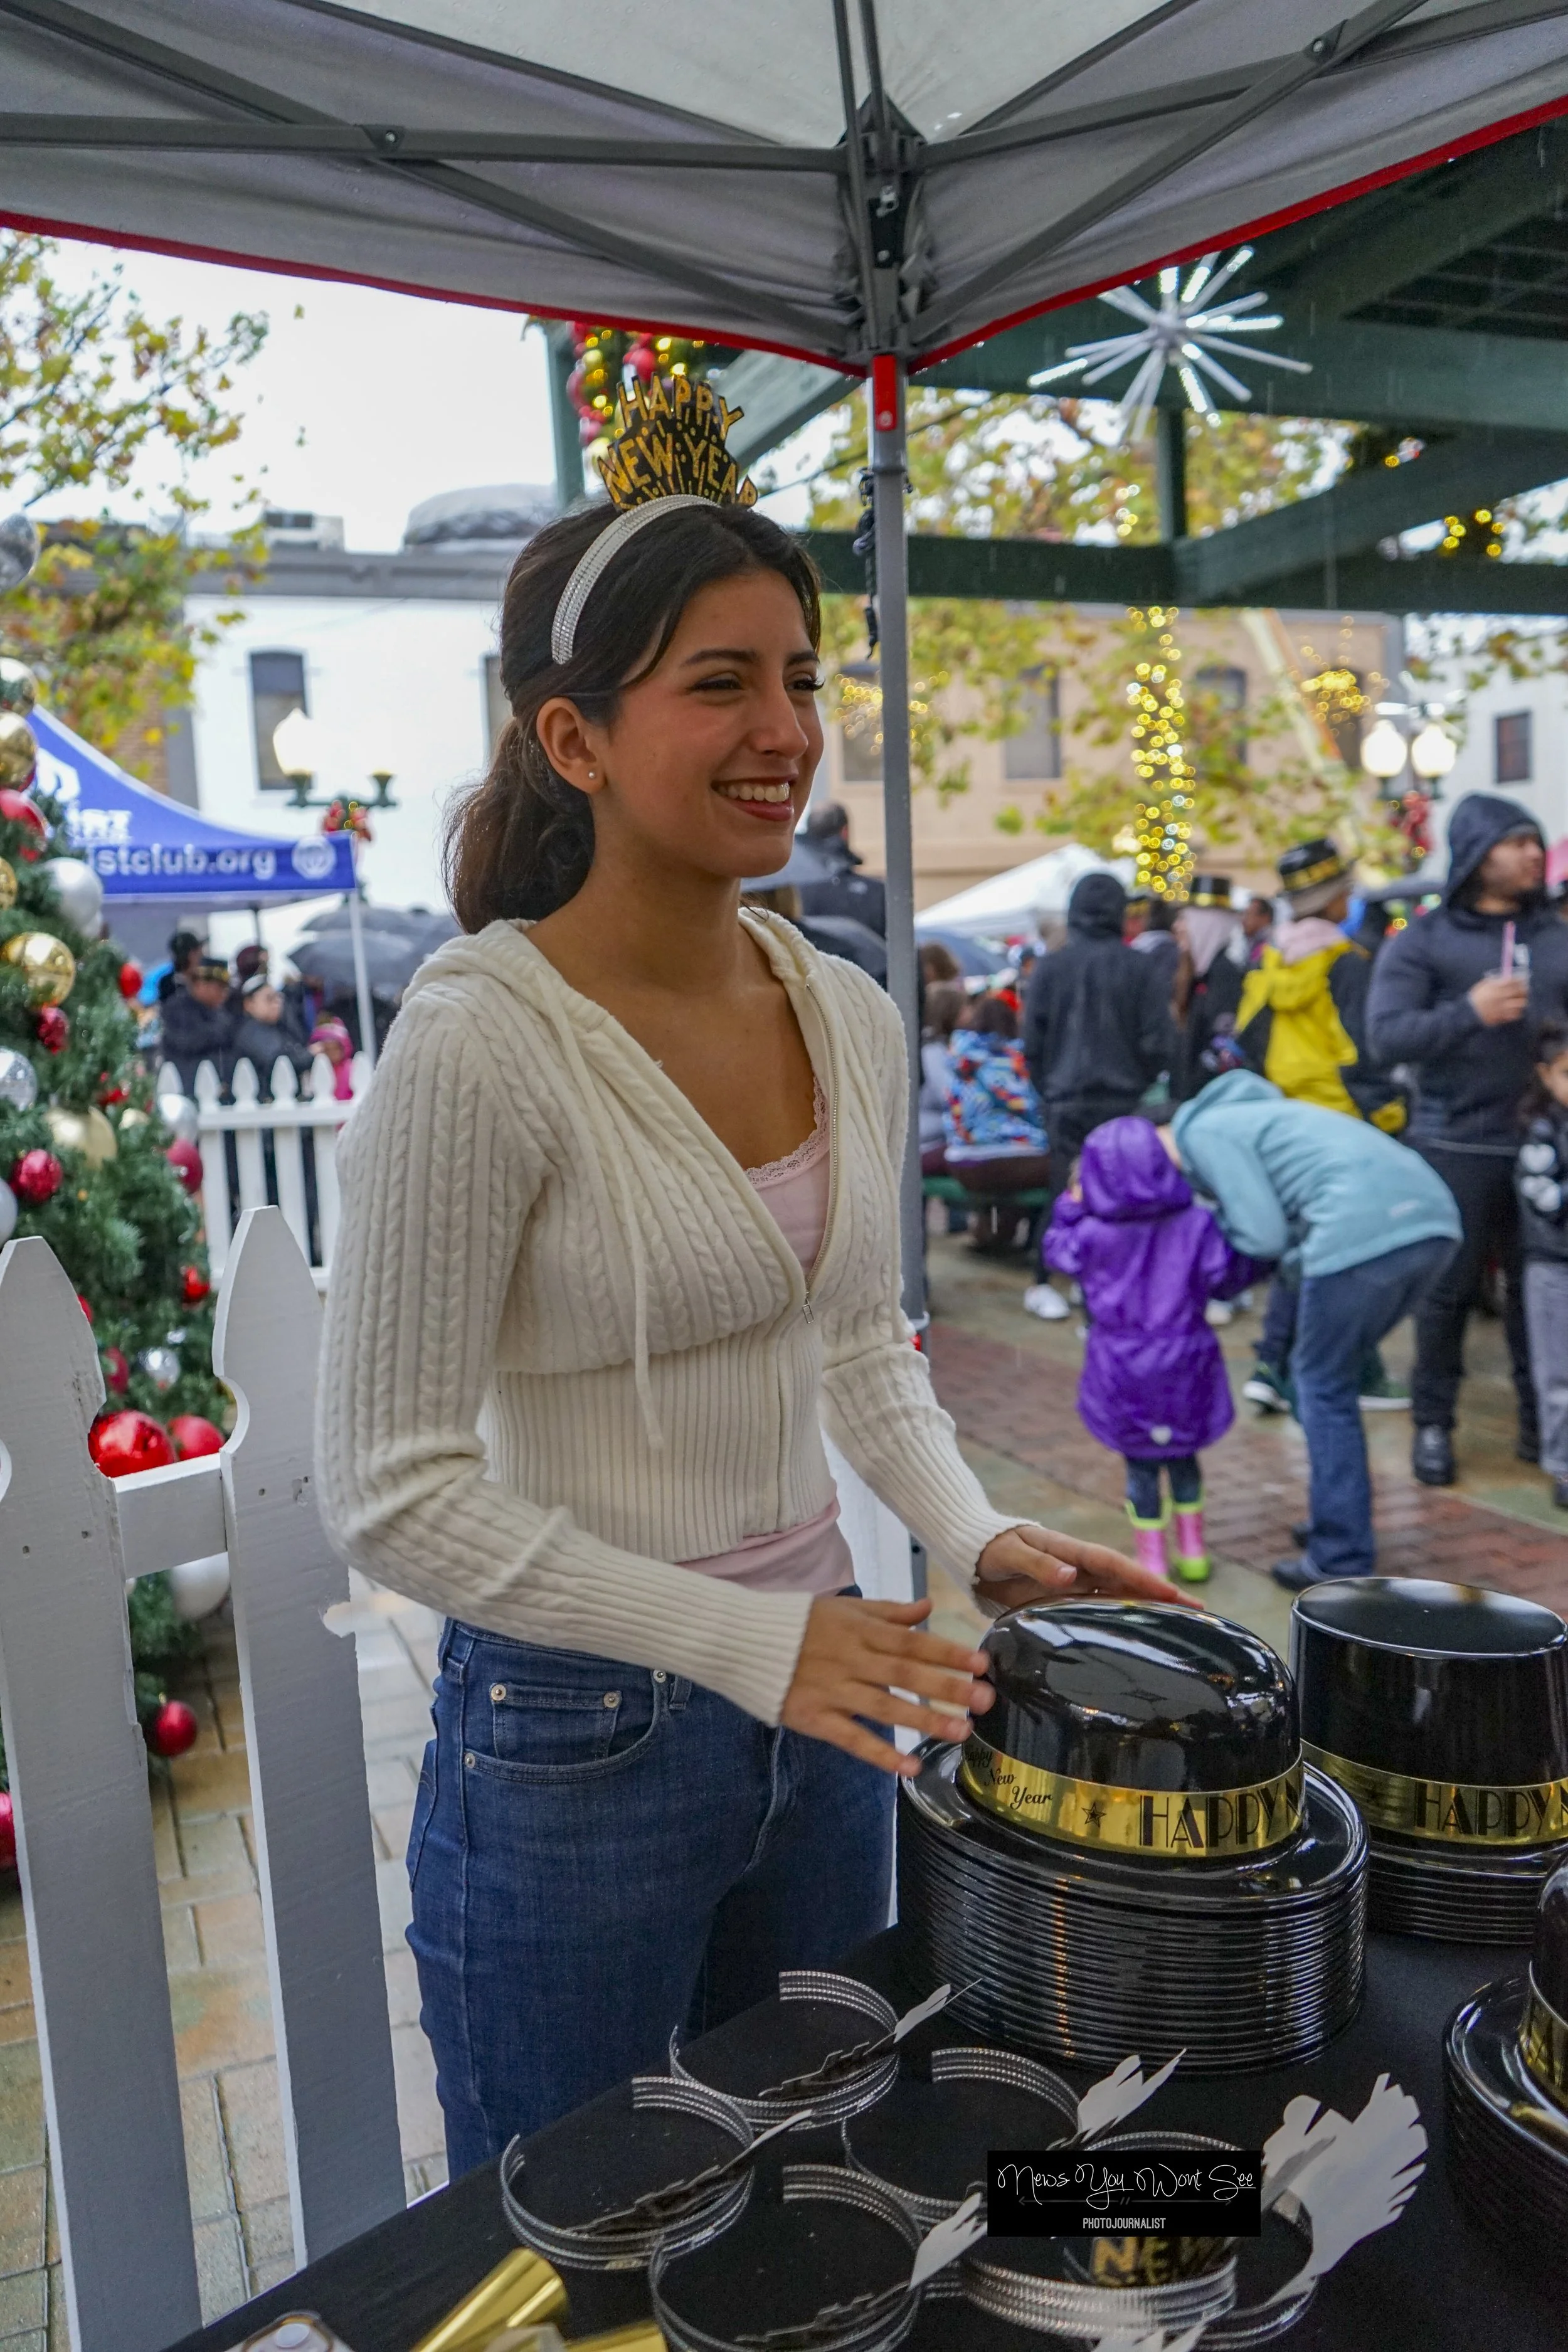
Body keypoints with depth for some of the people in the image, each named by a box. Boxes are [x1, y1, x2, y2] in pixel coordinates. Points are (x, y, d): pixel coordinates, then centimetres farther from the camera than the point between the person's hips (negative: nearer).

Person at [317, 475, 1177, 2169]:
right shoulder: (480, 1044, -21)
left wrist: (977, 1537, -4)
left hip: (819, 1713, 6)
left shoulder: (850, 1018, 0)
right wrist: (750, 1643, -21)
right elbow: (393, 1490, -19)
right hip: (573, 1750, -5)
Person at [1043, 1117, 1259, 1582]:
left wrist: (1071, 1205, 17)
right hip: (1183, 1362, 2)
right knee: (1183, 1456, 21)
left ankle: (1152, 1561, 19)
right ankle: (1192, 1552, 29)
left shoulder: (1094, 1234, -13)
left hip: (1123, 1367, -1)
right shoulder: (1196, 1224, -12)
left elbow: (1058, 1252, 6)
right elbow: (1228, 1279, -6)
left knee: (1140, 1464, 12)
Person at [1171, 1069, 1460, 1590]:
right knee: (1333, 1373, 23)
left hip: (1363, 1231, -9)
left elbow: (1265, 1234, -3)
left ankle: (1342, 1562, 10)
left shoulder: (1204, 1132, 5)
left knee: (1324, 1386, 7)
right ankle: (1337, 1521, 31)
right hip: (1433, 1217, 9)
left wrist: (1214, 1226, 14)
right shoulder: (1246, 1111, 31)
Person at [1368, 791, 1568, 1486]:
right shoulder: (1424, 941, 0)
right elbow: (1386, 1033, -10)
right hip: (1455, 1147, -3)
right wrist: (1469, 1012, -22)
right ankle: (1433, 1423, 17)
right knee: (1447, 1290, 4)